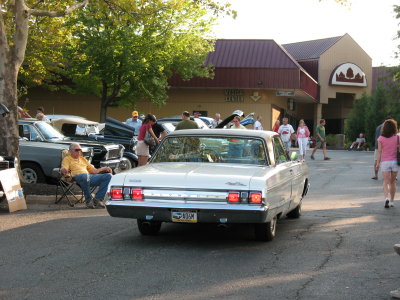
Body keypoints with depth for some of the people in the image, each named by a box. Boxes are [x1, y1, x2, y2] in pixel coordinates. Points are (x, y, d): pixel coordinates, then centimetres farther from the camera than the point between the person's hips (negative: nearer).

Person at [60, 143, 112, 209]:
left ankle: (98, 199, -17)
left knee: (108, 176, -12)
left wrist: (104, 169, 14)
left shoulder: (83, 159, 32)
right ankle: (88, 200, -28)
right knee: (85, 175, -43)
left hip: (89, 177, 6)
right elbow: (63, 169, -4)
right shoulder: (67, 159, 15)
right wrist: (63, 170, -29)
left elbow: (93, 170, 29)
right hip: (77, 177, -6)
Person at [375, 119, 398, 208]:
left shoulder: (381, 139, -5)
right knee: (393, 182, 14)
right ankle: (392, 201, 19)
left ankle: (386, 198, -23)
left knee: (386, 182, 1)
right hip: (395, 161, 1)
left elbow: (379, 151, -4)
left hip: (385, 162, -1)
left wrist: (377, 163, 2)